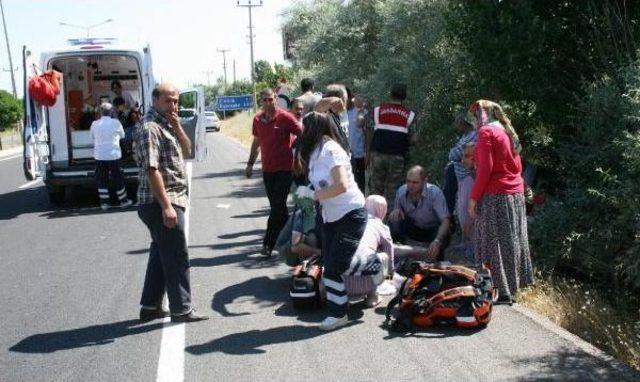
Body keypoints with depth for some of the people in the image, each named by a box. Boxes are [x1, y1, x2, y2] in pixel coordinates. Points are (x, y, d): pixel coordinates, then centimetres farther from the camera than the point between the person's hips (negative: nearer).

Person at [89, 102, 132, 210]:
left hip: (100, 156, 2)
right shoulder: (116, 123, -8)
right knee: (118, 179, 9)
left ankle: (104, 203, 11)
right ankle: (123, 200, 19)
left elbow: (92, 137, 11)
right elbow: (122, 135, 6)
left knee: (102, 180, 9)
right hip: (113, 155, -2)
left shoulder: (95, 124, -2)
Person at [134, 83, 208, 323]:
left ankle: (151, 305, 24)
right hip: (161, 203, -10)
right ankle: (181, 309, 7)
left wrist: (177, 127, -1)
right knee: (177, 257, -3)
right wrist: (166, 206, -25)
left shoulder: (166, 125, 15)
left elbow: (186, 151, 15)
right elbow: (152, 169, -21)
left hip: (170, 201, 10)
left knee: (161, 253, 15)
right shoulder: (150, 127, -15)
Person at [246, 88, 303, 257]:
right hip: (267, 169, 5)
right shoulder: (258, 119, 6)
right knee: (277, 206, 11)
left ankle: (268, 243, -3)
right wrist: (250, 163, 20)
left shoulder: (285, 117, -10)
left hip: (284, 168, -5)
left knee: (277, 206, -6)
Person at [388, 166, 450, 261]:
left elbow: (445, 220, -35)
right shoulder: (401, 191, -17)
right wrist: (396, 211, -28)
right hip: (412, 229, 3)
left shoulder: (435, 192, -28)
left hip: (432, 229, -2)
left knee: (443, 238, -35)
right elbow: (396, 210, 0)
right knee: (394, 221, -25)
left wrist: (437, 241, -52)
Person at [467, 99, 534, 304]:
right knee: (510, 242, 11)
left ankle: (501, 290, -4)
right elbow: (517, 166, 19)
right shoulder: (507, 132, 17)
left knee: (493, 243, -4)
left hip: (495, 196, -8)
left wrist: (474, 198, -12)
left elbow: (485, 169, -15)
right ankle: (511, 287, 18)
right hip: (516, 194, 8)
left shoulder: (486, 132, -8)